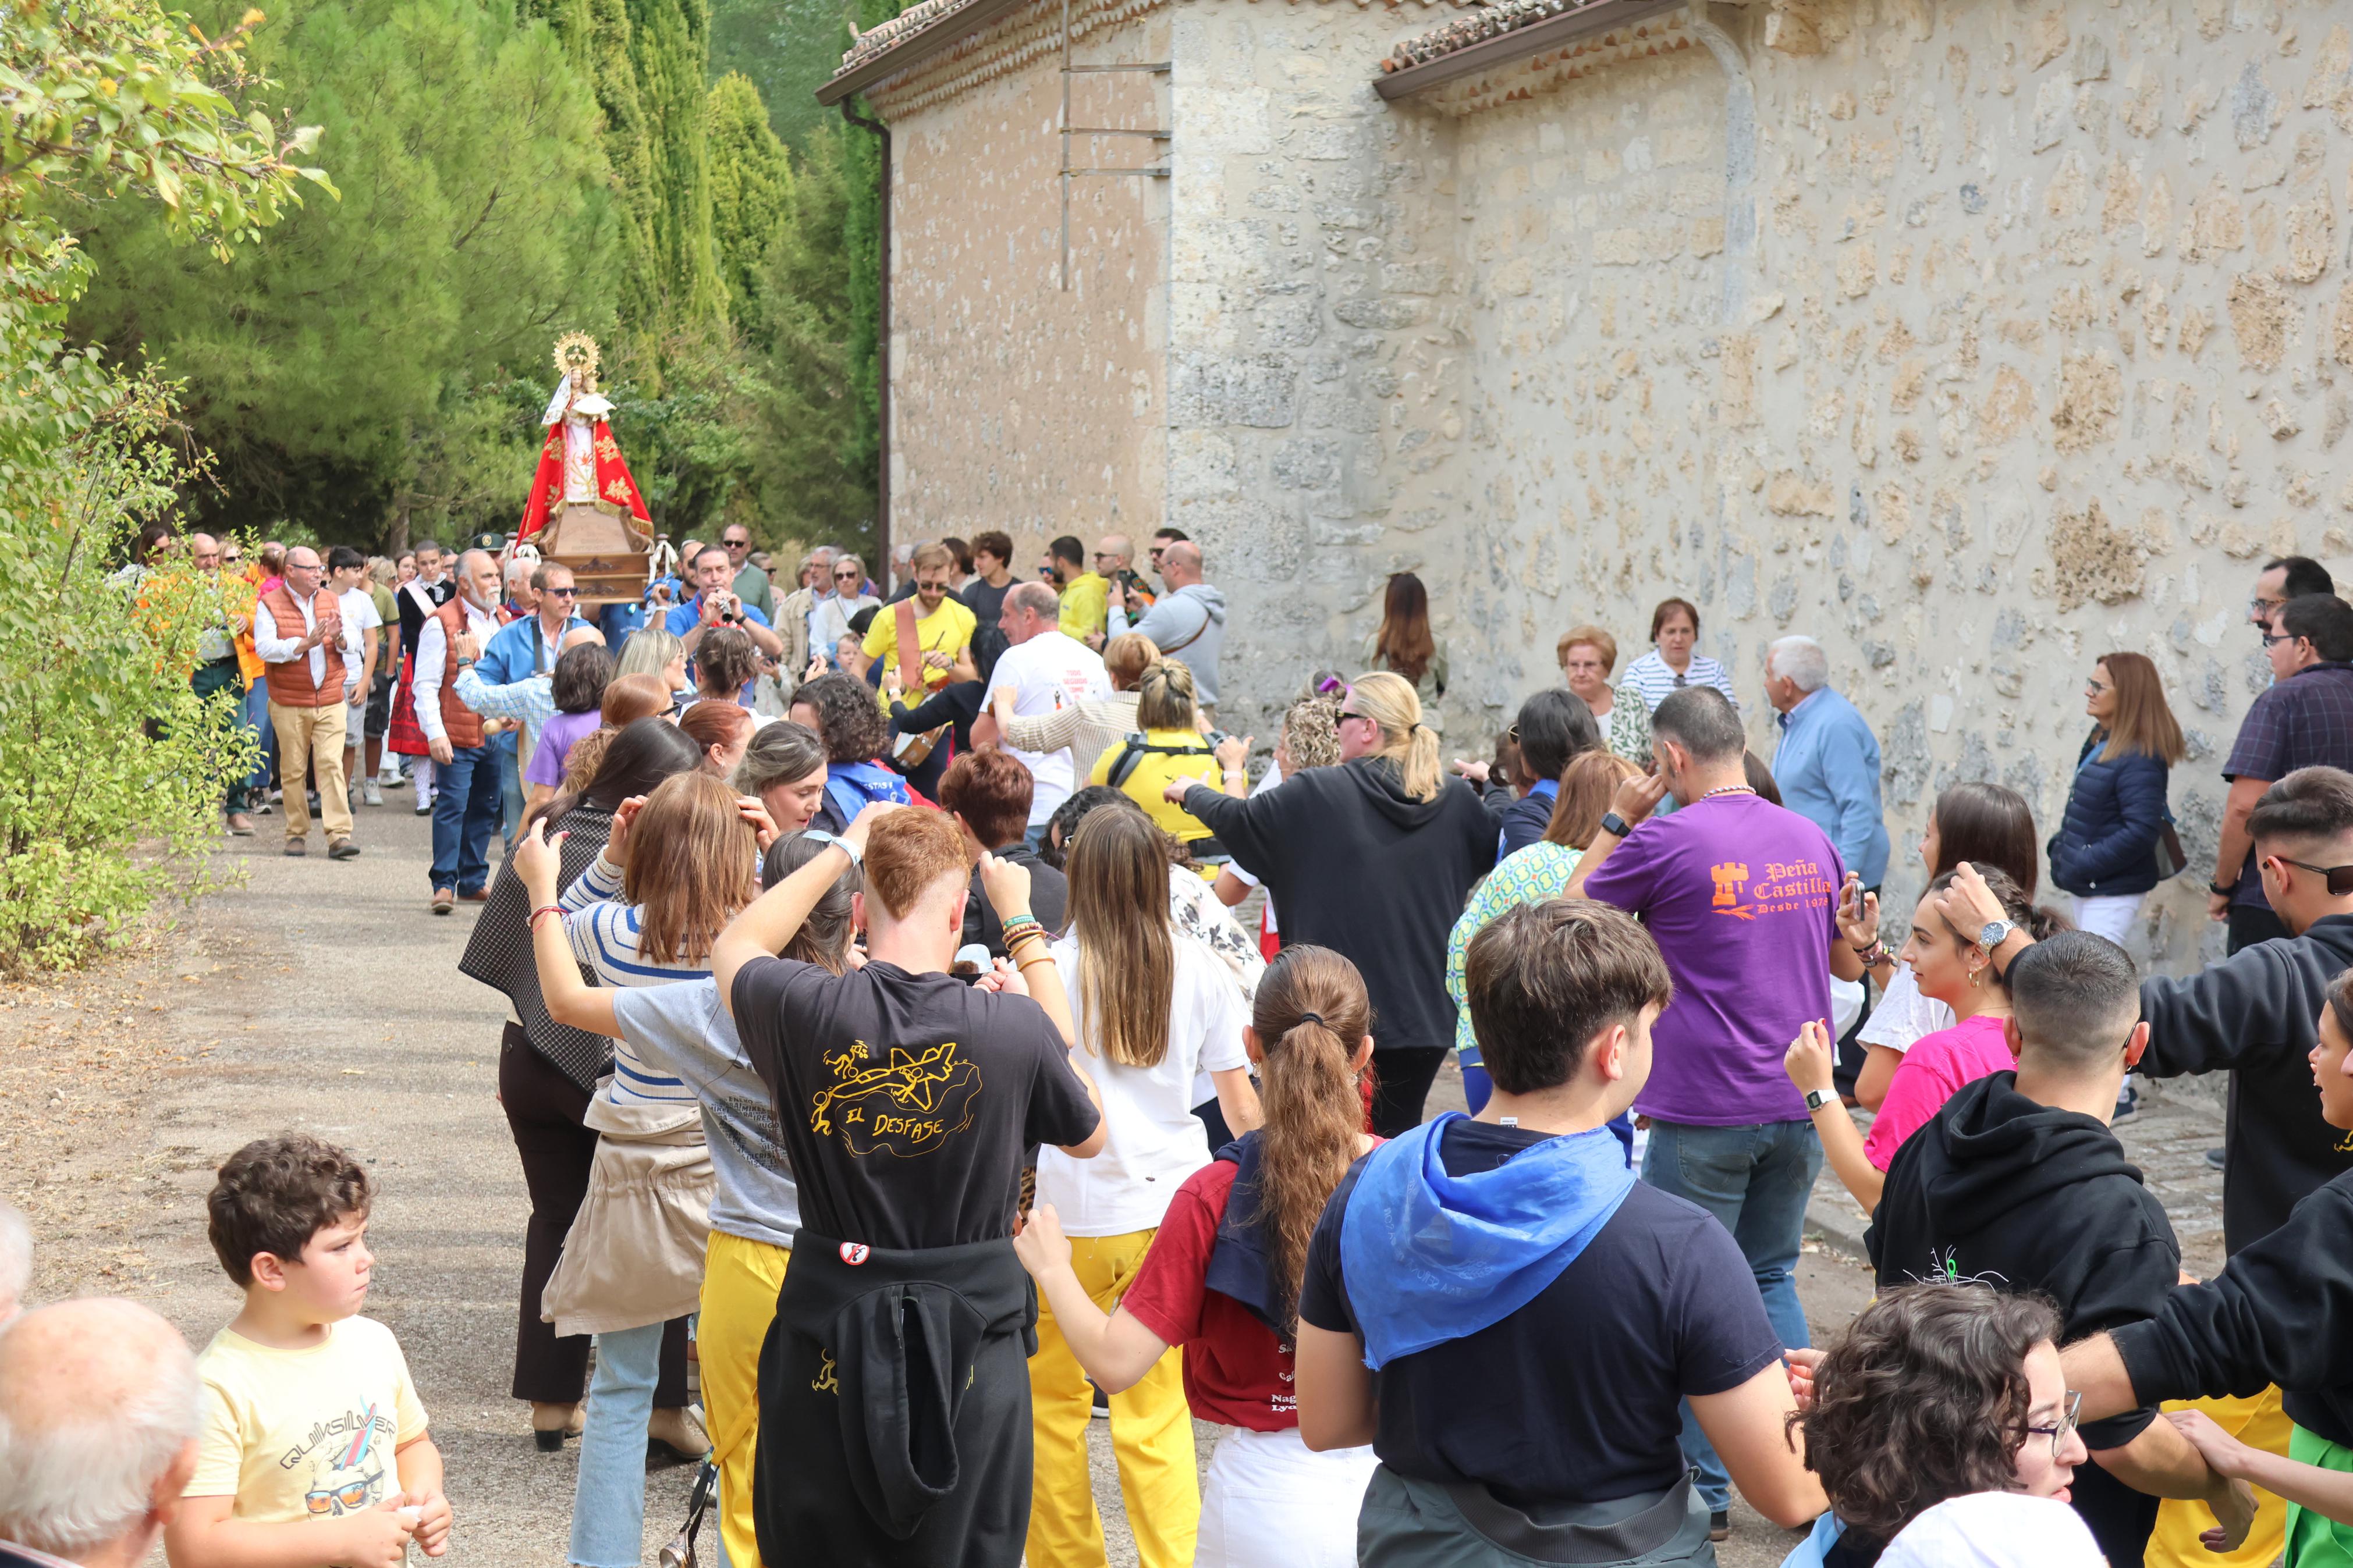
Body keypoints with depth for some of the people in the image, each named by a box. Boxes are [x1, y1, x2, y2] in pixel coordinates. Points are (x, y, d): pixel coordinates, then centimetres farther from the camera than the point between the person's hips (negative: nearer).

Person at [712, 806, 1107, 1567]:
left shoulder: (808, 1011, -13)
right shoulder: (1013, 1027, -15)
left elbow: (734, 947, 13)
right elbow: (1088, 1135, 8)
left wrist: (843, 849, 21)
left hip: (826, 1344, 1)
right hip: (973, 1356, -1)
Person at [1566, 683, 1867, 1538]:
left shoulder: (1665, 843, -13)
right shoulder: (1810, 840, 6)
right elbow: (1850, 961, 17)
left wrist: (1617, 821, 6)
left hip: (1703, 1113, -6)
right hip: (1798, 1105, 6)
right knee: (1772, 1278, 17)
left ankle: (1705, 1487, 10)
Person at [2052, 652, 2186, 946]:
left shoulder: (2140, 760, -20)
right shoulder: (2099, 741, 9)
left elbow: (2142, 831, -25)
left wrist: (2081, 866, -21)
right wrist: (2060, 846, 7)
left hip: (2114, 891, -10)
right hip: (2088, 888, 10)